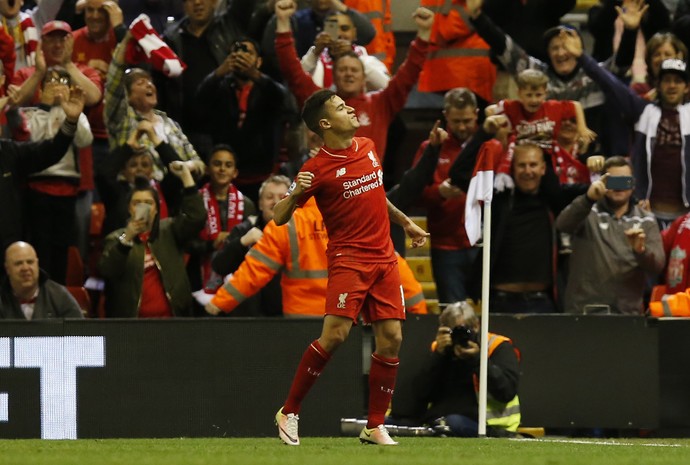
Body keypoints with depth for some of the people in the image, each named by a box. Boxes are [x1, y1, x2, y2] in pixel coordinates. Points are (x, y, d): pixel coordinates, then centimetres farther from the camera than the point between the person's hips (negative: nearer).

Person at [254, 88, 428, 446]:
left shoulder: (368, 148, 11)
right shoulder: (318, 168, -9)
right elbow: (279, 218, -8)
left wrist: (405, 222, 35)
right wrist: (295, 194, -27)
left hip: (384, 256, 6)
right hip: (348, 258, -6)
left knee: (391, 338, -1)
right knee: (335, 333, -19)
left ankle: (374, 427, 8)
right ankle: (289, 412, -5)